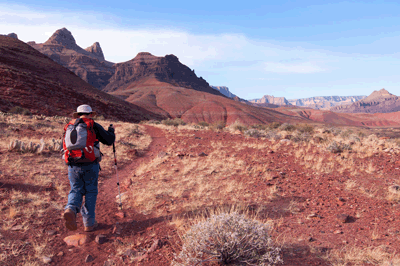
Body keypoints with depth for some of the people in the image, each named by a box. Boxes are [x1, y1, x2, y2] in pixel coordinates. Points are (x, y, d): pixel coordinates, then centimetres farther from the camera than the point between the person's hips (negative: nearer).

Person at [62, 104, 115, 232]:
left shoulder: (68, 127, 12)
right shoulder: (93, 126, -1)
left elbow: (64, 146, 22)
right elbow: (109, 140, 3)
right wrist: (111, 131, 22)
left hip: (72, 166, 3)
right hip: (90, 165, -3)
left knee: (76, 191, 15)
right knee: (90, 192, 10)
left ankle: (70, 209, -16)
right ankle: (89, 223, 15)